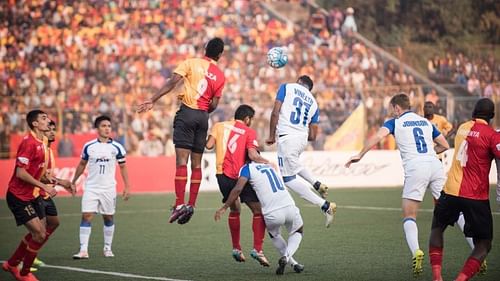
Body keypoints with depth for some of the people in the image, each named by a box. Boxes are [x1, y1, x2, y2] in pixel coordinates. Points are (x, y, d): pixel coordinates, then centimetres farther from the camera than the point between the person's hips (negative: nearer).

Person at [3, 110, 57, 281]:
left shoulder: (42, 142, 7)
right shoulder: (29, 143, -21)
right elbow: (20, 173, -25)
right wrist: (44, 186, -23)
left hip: (32, 195, 9)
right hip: (19, 196, -9)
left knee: (40, 233, 10)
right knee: (39, 234, -11)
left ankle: (11, 264, 26)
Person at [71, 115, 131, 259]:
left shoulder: (116, 147, -2)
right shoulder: (89, 146, 0)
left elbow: (123, 167, 5)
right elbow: (82, 164, 14)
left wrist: (127, 186, -1)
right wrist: (73, 182, 16)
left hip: (108, 189, 0)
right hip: (91, 188, 0)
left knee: (108, 218, 8)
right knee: (86, 216, -11)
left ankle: (107, 248, 21)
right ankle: (83, 250, -13)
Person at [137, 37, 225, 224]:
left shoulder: (191, 63, 0)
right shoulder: (220, 76, 8)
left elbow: (171, 84, -11)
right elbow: (214, 105, 4)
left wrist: (152, 101, -11)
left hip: (187, 113, -3)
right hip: (203, 117, 3)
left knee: (181, 160, -9)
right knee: (196, 163, 9)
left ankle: (179, 204, -18)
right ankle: (191, 205, 6)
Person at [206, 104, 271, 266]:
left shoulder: (219, 126, 11)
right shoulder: (249, 132, 1)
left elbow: (209, 145, 0)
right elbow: (253, 155, -13)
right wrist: (267, 162, -4)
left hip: (222, 175, 5)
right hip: (240, 177, -5)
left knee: (234, 210, 23)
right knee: (258, 211, 4)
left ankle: (236, 249, 23)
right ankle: (257, 249, -7)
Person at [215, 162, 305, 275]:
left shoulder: (247, 168, 3)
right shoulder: (271, 165, 23)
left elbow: (238, 189, -9)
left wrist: (224, 208, -3)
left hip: (272, 214, -3)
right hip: (290, 207, 3)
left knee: (274, 235, 32)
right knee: (297, 233, 32)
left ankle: (293, 262, 16)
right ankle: (287, 256, 3)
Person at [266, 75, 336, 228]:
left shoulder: (287, 87, 7)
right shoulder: (313, 103, 18)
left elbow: (275, 113, -5)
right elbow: (313, 136, 13)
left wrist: (272, 136, 4)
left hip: (287, 138, -6)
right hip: (303, 138, 6)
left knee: (289, 178, 1)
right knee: (293, 164, 36)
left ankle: (325, 205, -7)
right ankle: (317, 184, 15)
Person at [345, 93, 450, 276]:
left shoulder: (395, 122, 10)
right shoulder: (426, 122, 23)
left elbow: (378, 137, -8)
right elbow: (444, 145, 26)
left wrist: (360, 155, -4)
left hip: (415, 168, -4)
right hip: (435, 165, 4)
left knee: (409, 217, 3)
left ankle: (416, 251, -22)